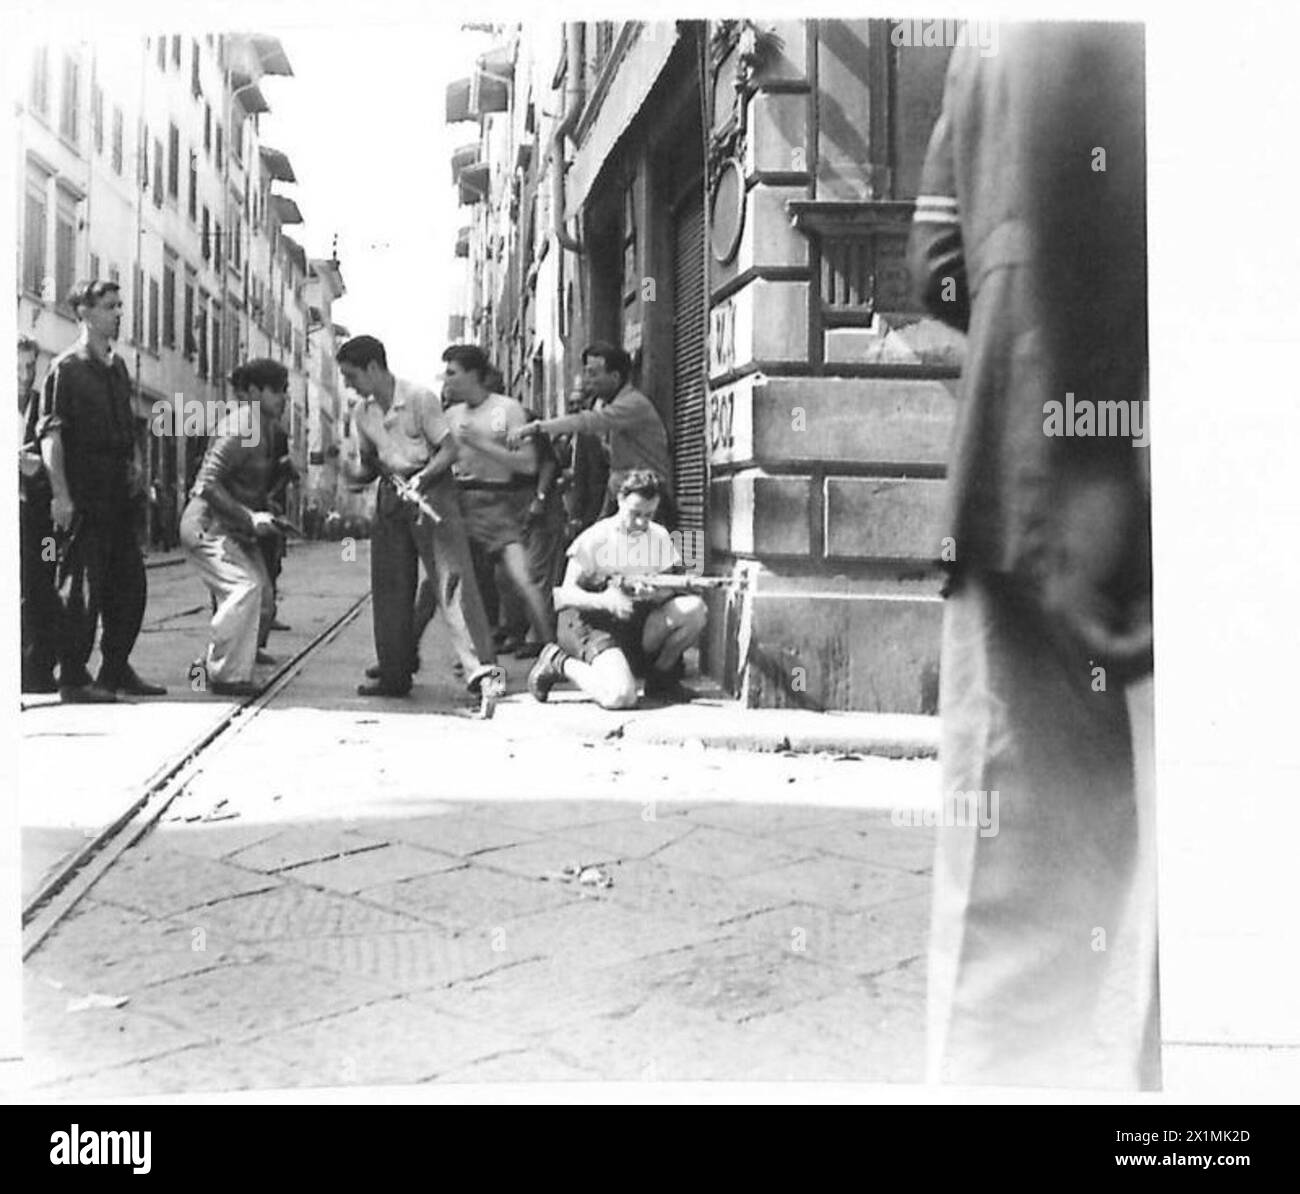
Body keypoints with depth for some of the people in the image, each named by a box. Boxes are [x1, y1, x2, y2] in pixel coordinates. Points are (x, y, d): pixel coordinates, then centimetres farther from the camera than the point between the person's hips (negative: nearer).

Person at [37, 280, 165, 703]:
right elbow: (50, 434, -12)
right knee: (85, 586, -5)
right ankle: (73, 678, 3)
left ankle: (116, 669, 21)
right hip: (85, 497, -8)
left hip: (120, 497, 8)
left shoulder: (118, 367, 16)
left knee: (130, 584, 10)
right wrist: (60, 494, -19)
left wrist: (136, 462, 11)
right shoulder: (66, 368, -7)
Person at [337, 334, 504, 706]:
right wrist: (355, 473, -6)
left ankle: (482, 671, -24)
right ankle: (394, 676, 19)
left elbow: (449, 450, -11)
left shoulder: (419, 398, -11)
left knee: (452, 577, -17)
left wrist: (421, 478, -25)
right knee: (389, 588, 8)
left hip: (430, 490, -7)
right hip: (390, 495, 7)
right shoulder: (363, 413, 9)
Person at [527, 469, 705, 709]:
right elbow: (567, 594, -13)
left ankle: (660, 678, 4)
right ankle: (560, 663, -1)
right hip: (590, 621, -5)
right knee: (620, 696, -31)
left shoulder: (660, 537, 4)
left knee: (694, 608, -18)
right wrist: (604, 601, -32)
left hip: (637, 621, 6)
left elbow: (670, 592, 1)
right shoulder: (594, 539, -11)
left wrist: (656, 593, -24)